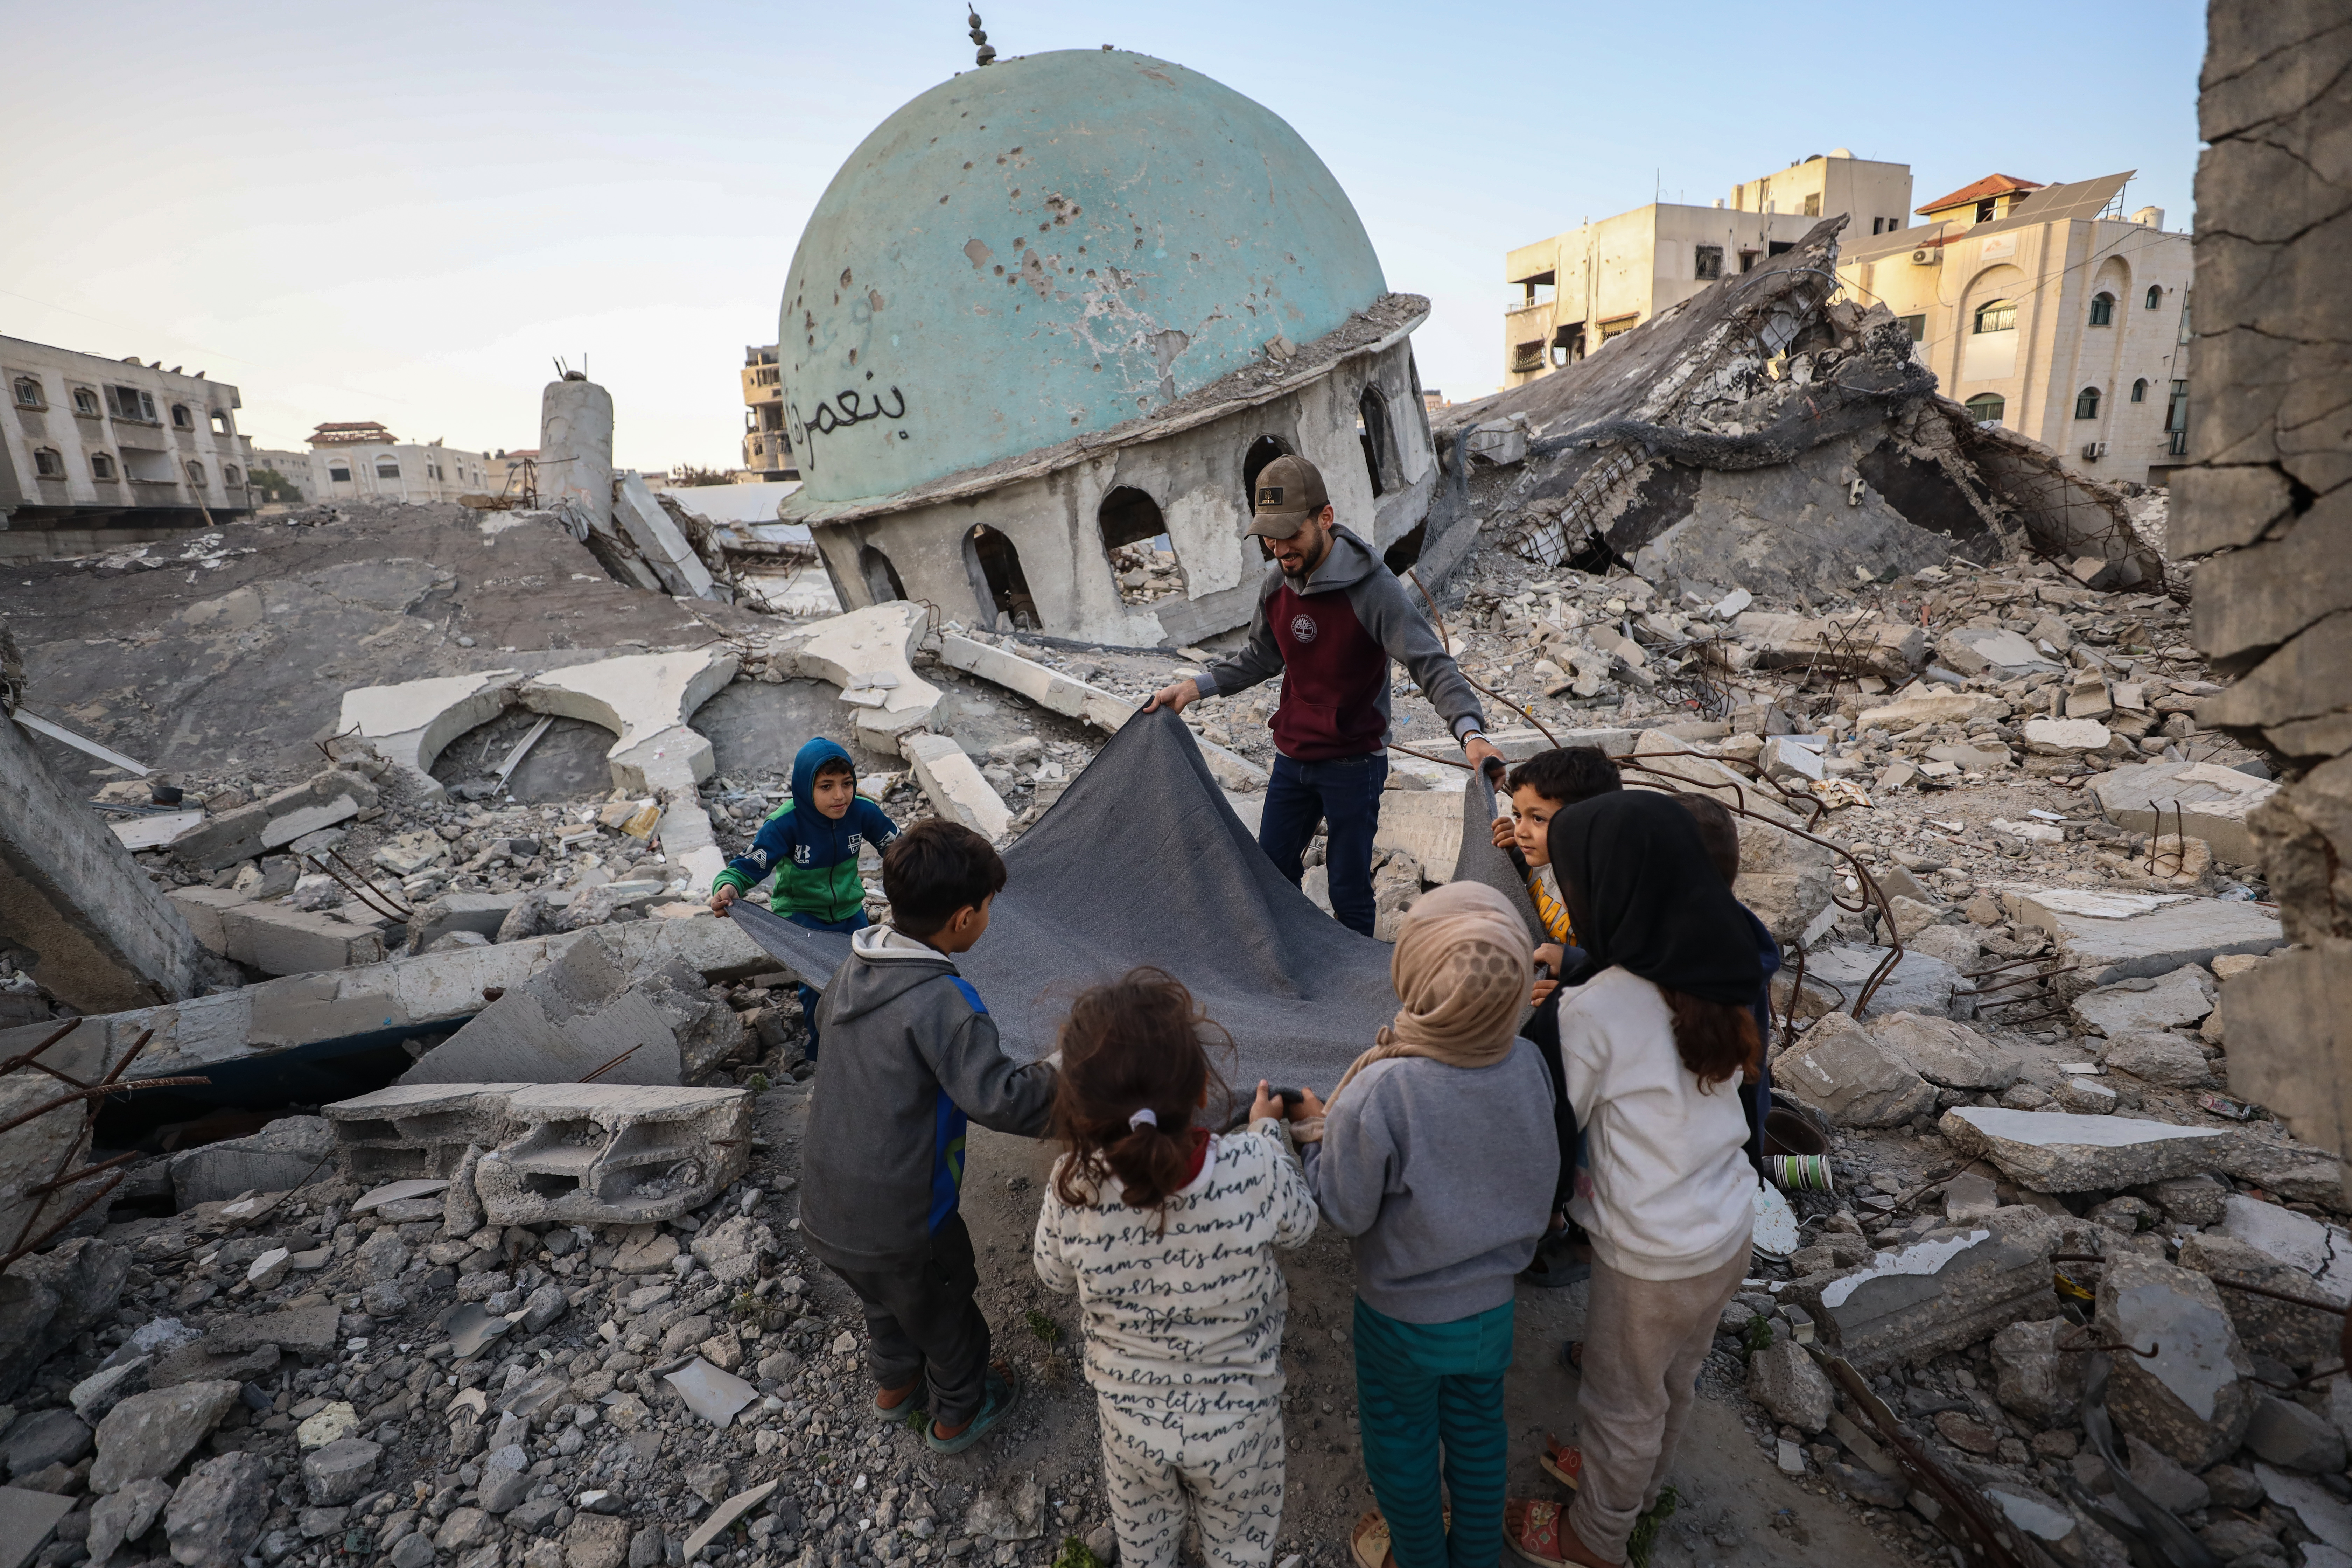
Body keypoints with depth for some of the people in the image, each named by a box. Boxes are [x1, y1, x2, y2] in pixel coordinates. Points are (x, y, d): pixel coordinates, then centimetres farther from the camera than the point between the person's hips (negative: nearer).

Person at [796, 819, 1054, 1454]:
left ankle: (895, 1381, 59)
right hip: (899, 1225, -7)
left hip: (824, 1206, 7)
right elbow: (1005, 1101, -35)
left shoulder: (855, 966, -5)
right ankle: (960, 1412, 48)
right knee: (946, 1306, 23)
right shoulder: (943, 1002, -30)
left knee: (886, 1295, 34)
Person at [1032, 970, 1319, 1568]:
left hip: (1129, 1413, 1)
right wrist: (1269, 1131, 3)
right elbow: (1298, 1225, -11)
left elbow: (1053, 1273, -9)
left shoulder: (1074, 1184, -31)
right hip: (1236, 1420, -1)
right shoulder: (1257, 1170, -35)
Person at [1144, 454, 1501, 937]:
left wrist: (1470, 732, -39)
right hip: (1292, 759, 6)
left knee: (1349, 891, 3)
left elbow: (1431, 664, -24)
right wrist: (1194, 687, 6)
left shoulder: (1372, 588, -21)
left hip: (1354, 765, -6)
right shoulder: (1276, 584, -2)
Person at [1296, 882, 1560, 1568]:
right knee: (1478, 1431, 29)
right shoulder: (1528, 1065, -21)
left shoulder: (1380, 1092, -36)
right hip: (1493, 1304, 4)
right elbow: (1540, 1181, -3)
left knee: (1402, 1442, 25)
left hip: (1403, 1318, -4)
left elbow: (1344, 1214, -22)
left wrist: (1317, 1131, -7)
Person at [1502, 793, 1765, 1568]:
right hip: (1729, 1229, 6)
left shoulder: (1593, 1012, -30)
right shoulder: (1712, 980, -10)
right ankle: (1641, 1482, 57)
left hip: (1652, 1257, -6)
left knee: (1622, 1404, 21)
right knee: (1674, 1381, 31)